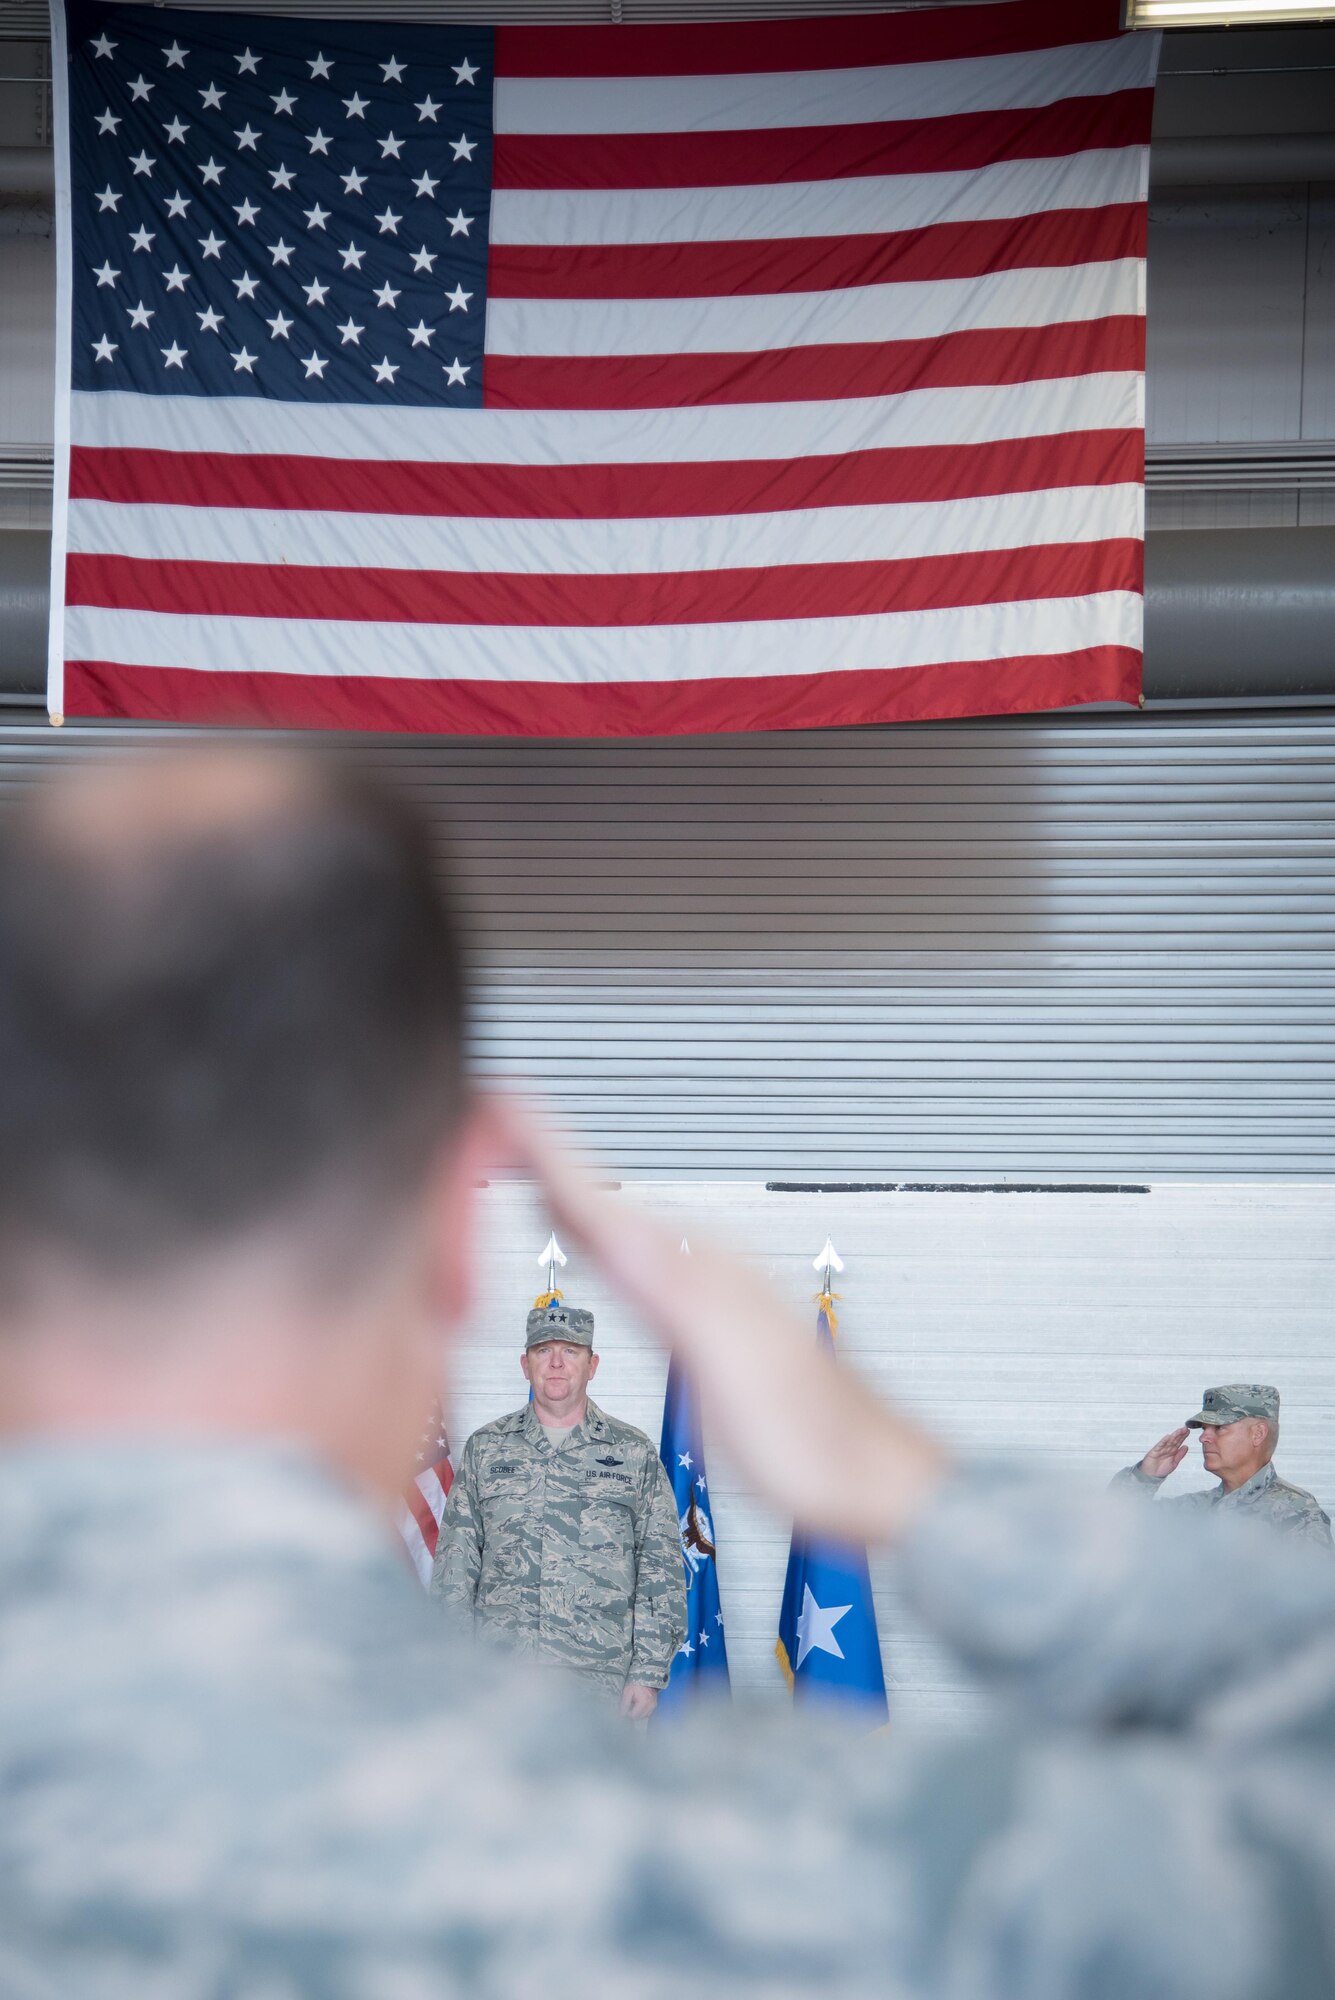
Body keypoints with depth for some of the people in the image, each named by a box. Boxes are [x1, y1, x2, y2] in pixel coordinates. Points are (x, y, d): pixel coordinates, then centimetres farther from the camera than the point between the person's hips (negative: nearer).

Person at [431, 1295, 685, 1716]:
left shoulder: (634, 1454, 8)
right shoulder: (485, 1449, 11)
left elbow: (662, 1571, 5)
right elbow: (453, 1564, 9)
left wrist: (648, 1674, -4)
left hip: (604, 1681, -1)